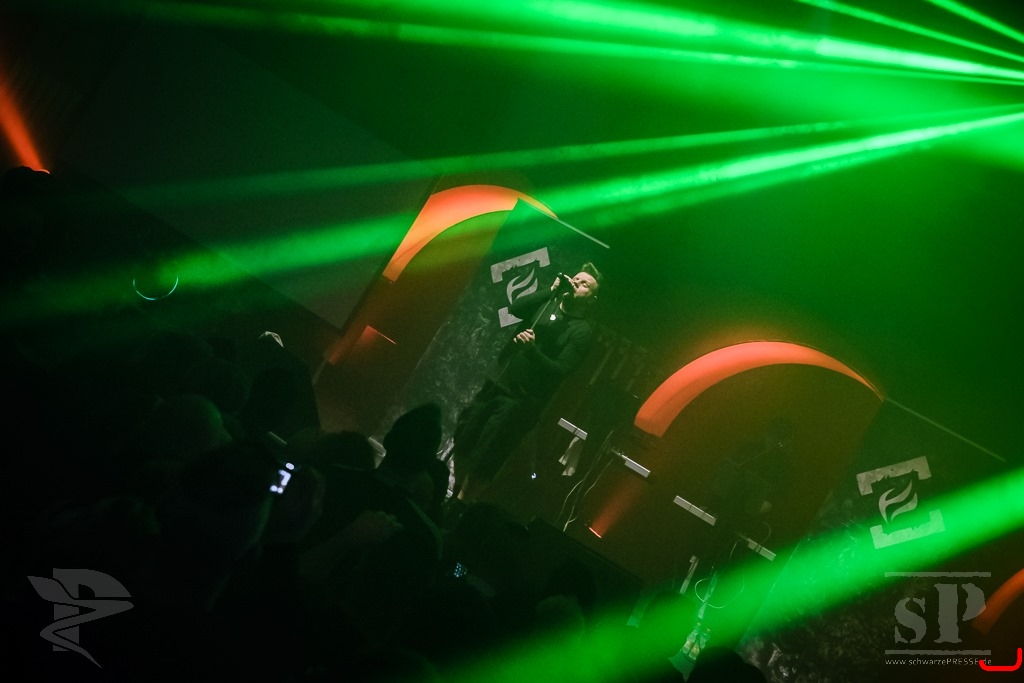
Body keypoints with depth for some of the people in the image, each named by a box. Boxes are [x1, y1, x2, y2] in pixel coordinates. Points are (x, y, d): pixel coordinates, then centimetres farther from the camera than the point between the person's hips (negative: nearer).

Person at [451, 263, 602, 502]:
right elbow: (516, 308, -10)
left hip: (521, 399, -6)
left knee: (482, 462, -4)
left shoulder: (583, 331, -7)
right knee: (462, 443, 11)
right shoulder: (548, 302, 8)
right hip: (496, 382, 6)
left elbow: (559, 371, -16)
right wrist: (552, 290, -14)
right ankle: (455, 495, 31)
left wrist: (532, 349, -29)